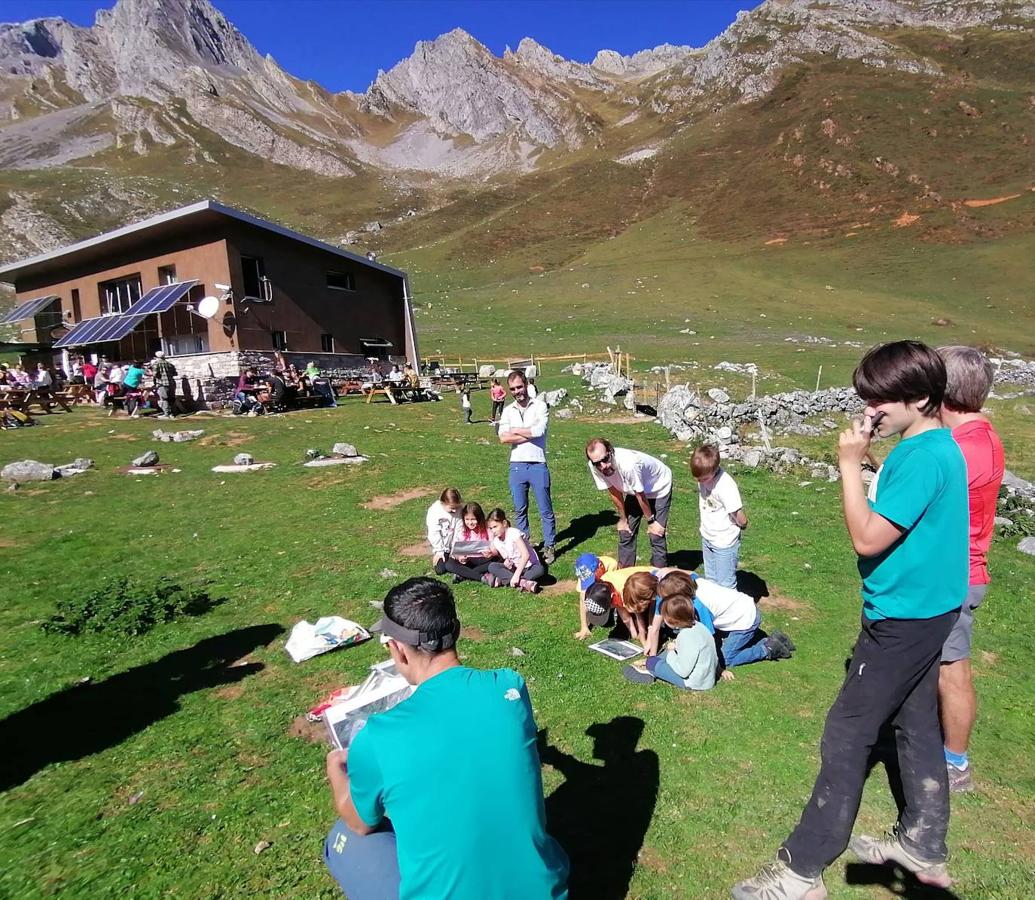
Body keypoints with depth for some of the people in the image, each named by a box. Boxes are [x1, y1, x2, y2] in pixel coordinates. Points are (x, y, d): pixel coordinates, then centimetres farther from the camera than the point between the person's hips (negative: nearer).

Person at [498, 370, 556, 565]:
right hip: (516, 466, 3)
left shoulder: (540, 407, -2)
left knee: (545, 509, 5)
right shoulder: (507, 411, 7)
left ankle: (549, 547, 17)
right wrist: (530, 434, -11)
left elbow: (539, 430, -19)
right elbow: (503, 438, -8)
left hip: (538, 465, -3)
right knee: (519, 510, 15)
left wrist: (515, 430, -7)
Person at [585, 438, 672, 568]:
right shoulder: (594, 467, -26)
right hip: (634, 490, 5)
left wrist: (651, 521, -12)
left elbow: (641, 496, -27)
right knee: (626, 532, 5)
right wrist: (623, 519, -2)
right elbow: (615, 493, -10)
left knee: (656, 535, -10)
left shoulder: (629, 464, -42)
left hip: (659, 488, -5)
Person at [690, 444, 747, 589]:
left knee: (725, 585, 6)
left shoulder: (726, 486, -30)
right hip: (707, 538, 7)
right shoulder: (704, 476, -9)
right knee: (710, 580, 22)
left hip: (725, 543, -7)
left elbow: (741, 520, -22)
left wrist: (742, 525, -1)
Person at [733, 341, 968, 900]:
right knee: (916, 726, 21)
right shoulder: (935, 446, 6)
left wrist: (849, 464, -22)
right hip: (925, 608, 10)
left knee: (846, 737, -1)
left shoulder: (923, 457, -24)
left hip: (903, 618, -10)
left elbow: (867, 539, -25)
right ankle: (923, 848, 40)